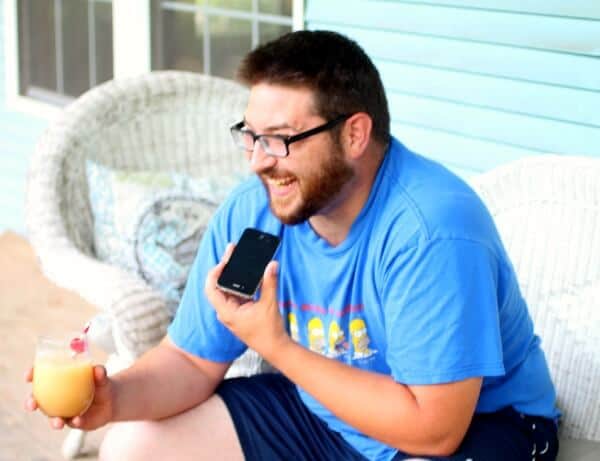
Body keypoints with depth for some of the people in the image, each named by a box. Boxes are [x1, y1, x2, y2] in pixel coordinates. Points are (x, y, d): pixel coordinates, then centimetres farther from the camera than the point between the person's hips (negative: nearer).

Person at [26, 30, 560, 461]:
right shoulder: (249, 212, -9)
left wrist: (275, 345, -28)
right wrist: (113, 398, -22)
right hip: (325, 407, 7)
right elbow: (192, 362, 0)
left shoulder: (430, 229, -30)